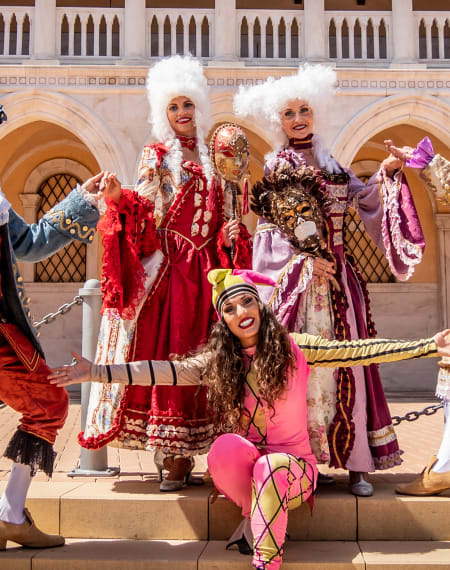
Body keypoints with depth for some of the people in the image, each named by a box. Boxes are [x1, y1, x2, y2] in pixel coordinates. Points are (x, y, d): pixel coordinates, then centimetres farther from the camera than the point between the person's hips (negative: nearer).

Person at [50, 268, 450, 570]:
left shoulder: (293, 348, -5)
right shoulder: (216, 361, -1)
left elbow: (356, 351, -10)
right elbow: (161, 372, -10)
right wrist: (97, 372, -19)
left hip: (292, 466, -1)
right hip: (241, 470, 2)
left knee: (269, 467, -35)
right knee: (226, 447, -31)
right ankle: (259, 519, -7)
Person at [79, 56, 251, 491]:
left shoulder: (212, 158, 17)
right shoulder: (156, 155, 10)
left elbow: (221, 218, 16)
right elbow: (145, 210, -1)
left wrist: (231, 236, -4)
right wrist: (117, 198, -19)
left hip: (202, 270, 3)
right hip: (163, 267, -2)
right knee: (163, 352, -6)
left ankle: (181, 452, 9)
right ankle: (171, 456, 2)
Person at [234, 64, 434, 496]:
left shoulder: (330, 161, 16)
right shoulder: (276, 166, 4)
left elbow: (364, 197, 13)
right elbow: (269, 227, -3)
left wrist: (386, 173, -3)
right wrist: (303, 259, -13)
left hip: (336, 273, 4)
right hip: (294, 276, -3)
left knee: (344, 360, 0)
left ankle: (356, 462, 4)